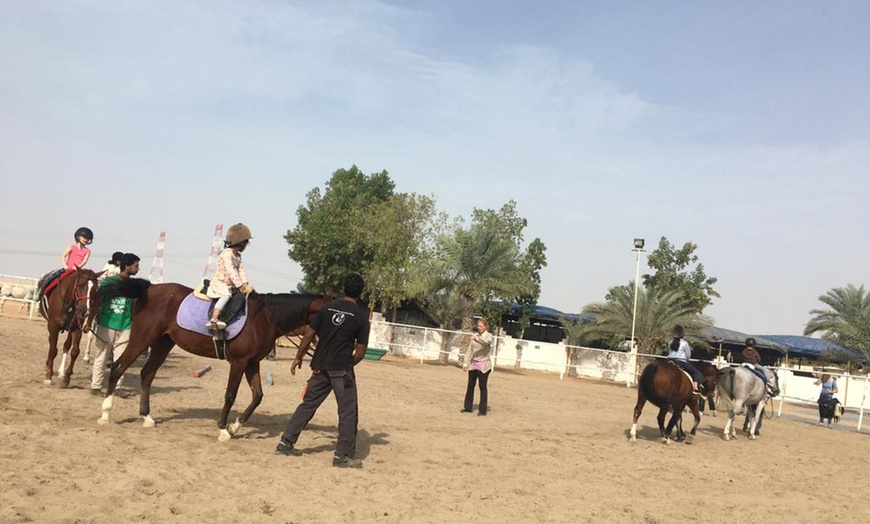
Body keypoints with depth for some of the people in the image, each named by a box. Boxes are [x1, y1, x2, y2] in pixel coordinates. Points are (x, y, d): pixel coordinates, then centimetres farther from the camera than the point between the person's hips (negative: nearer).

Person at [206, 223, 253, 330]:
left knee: (250, 292, 6)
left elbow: (241, 270, 5)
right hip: (219, 284, -9)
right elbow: (231, 271, -25)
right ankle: (214, 319, -43)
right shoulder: (227, 254, -19)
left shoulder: (238, 256, 11)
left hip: (230, 285, 9)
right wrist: (240, 286, -25)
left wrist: (245, 284, -9)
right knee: (226, 295, -35)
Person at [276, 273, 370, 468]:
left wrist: (298, 357, 15)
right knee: (348, 412, 5)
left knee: (308, 404, 17)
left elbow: (309, 335, 5)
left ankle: (286, 442, 20)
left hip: (320, 366, 5)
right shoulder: (361, 316, -4)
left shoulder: (328, 308, 6)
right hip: (342, 369, -5)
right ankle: (343, 455, 5)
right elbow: (360, 351, -5)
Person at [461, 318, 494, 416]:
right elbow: (470, 350, 11)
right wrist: (465, 362, 7)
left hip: (483, 365, -5)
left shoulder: (489, 335, -6)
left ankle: (482, 410, 5)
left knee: (482, 387, -1)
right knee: (470, 386, 9)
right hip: (473, 364, 5)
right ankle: (468, 407, 19)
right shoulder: (475, 335, 9)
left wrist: (477, 338, -49)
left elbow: (486, 342, -31)